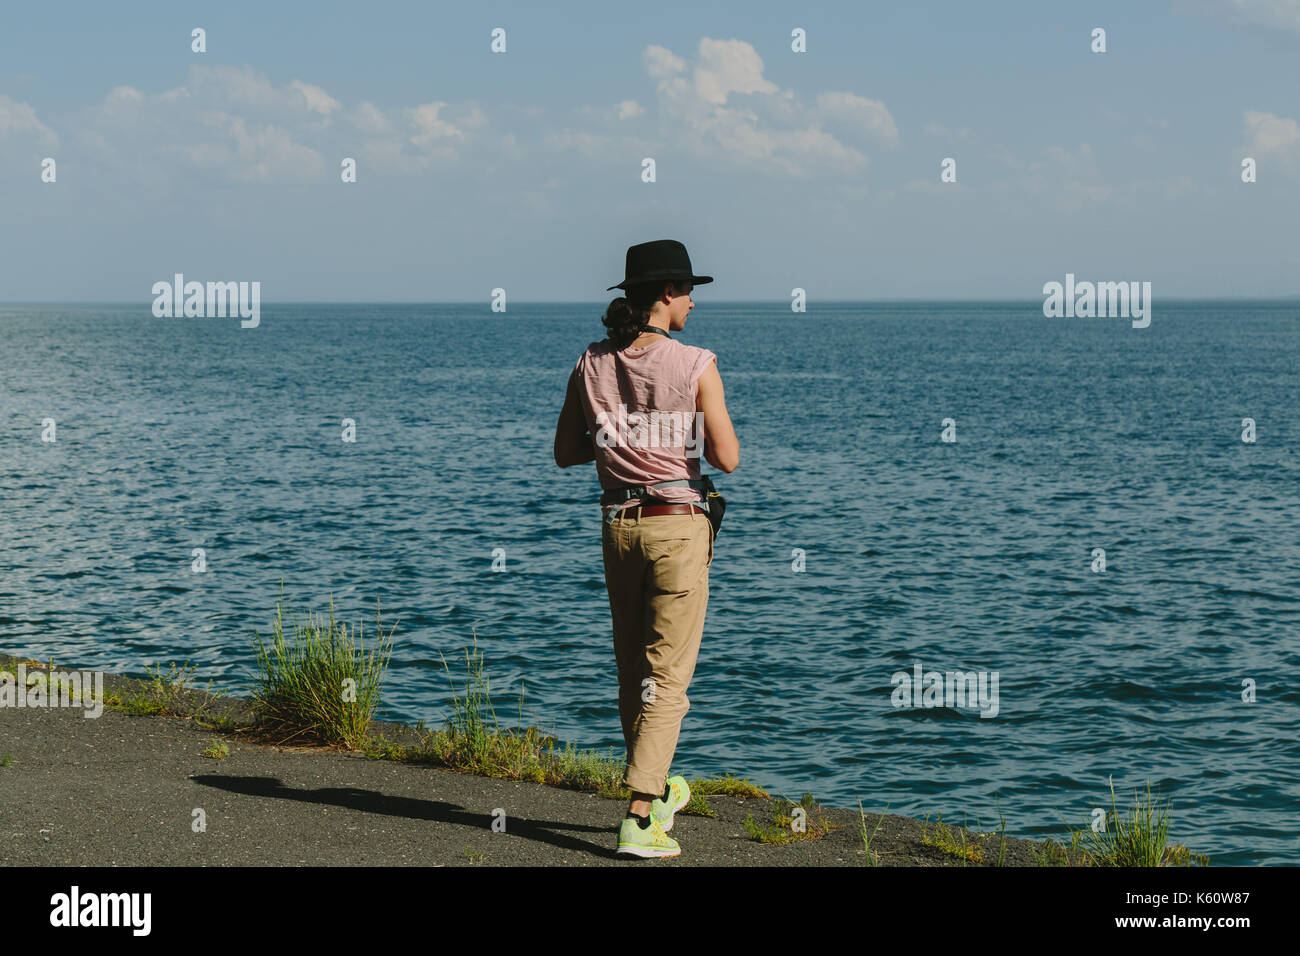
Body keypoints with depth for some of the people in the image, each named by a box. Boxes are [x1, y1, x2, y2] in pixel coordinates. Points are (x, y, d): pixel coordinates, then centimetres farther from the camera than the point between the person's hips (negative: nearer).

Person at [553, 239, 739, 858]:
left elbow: (565, 453, 9)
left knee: (632, 672, 17)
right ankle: (639, 820, -9)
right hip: (677, 523, -5)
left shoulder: (591, 365, 2)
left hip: (617, 523, 5)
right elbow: (726, 458, -13)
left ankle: (656, 792, 34)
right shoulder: (695, 366, -12)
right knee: (666, 676, -2)